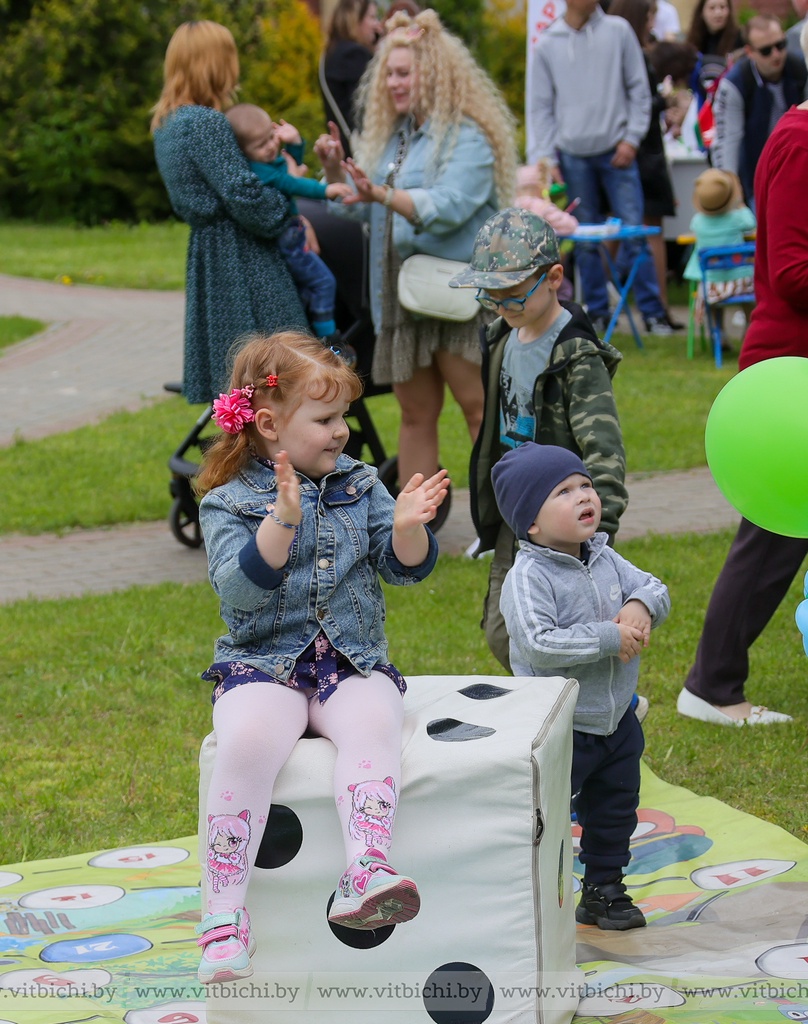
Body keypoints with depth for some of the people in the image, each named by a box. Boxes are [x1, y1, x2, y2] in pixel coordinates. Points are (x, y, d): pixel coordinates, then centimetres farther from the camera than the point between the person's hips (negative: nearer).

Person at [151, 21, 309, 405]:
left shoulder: (166, 125, 13)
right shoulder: (207, 123, -15)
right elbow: (242, 195, -20)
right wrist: (286, 212, -2)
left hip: (205, 254, 9)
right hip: (241, 259, -9)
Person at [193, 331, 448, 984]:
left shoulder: (359, 485, 12)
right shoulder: (229, 503, 0)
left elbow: (407, 568, 9)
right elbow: (239, 591, -15)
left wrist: (408, 529, -13)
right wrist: (283, 521, -28)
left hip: (353, 663, 3)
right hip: (263, 664, -2)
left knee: (373, 723, -32)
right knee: (247, 739, -33)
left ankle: (365, 874, -48)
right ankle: (225, 914, -29)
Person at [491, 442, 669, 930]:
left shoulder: (606, 559, 1)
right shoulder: (528, 577, -23)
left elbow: (656, 587, 7)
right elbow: (537, 644, -32)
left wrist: (642, 606, -17)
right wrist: (609, 638, -29)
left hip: (616, 721, 8)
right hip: (559, 730, -8)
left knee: (614, 812, 20)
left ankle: (604, 891, 38)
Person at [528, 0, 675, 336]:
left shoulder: (618, 31, 1)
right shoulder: (547, 44, 3)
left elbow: (639, 89, 4)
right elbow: (542, 107, 6)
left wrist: (631, 138, -4)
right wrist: (546, 157, -1)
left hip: (616, 151, -1)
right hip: (573, 154, 1)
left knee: (634, 230, -4)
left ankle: (652, 311, 0)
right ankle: (596, 311, 15)